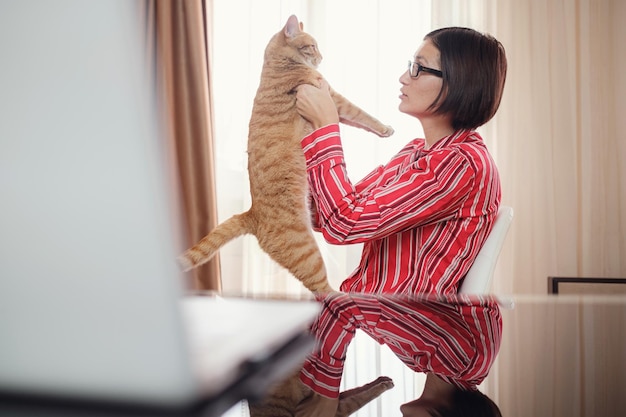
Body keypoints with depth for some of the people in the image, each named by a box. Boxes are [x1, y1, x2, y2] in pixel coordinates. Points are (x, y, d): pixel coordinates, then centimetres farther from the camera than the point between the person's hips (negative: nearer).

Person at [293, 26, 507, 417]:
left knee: (338, 304, -25)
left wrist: (326, 125, -15)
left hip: (457, 336, -8)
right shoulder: (416, 152, 9)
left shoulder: (464, 163, -17)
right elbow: (326, 215, 6)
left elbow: (347, 222, -22)